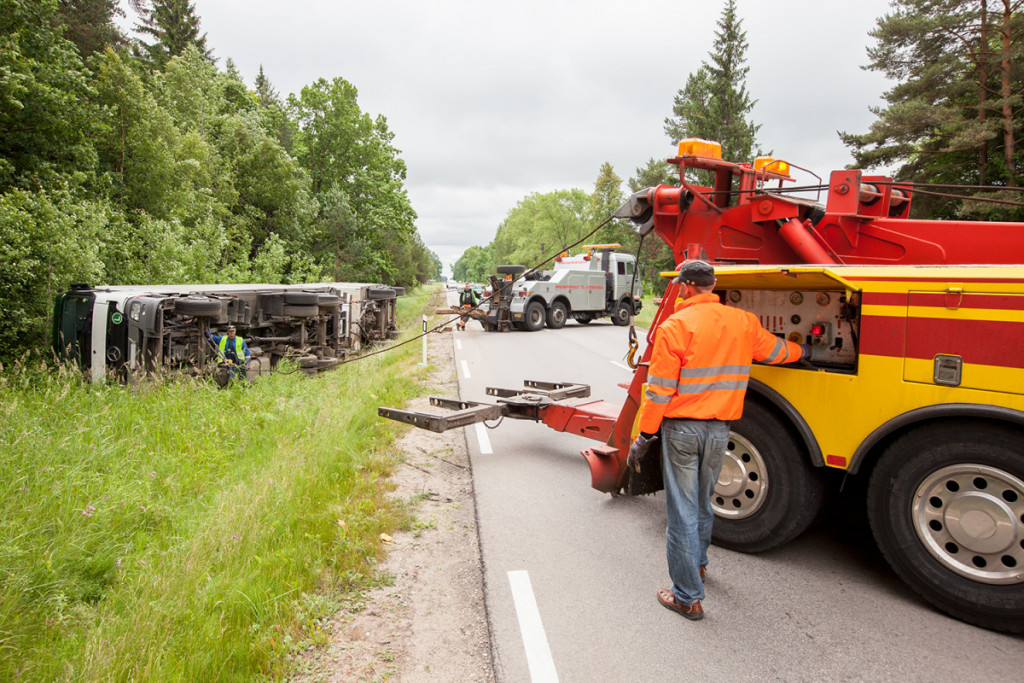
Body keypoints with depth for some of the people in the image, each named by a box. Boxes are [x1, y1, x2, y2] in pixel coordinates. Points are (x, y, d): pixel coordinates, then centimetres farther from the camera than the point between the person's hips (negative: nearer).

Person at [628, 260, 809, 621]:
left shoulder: (675, 326, -13)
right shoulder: (743, 322, 3)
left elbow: (659, 391, -15)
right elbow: (774, 350, 22)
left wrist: (644, 437, -7)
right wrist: (803, 351, 45)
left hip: (682, 428, -5)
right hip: (720, 429, 5)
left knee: (682, 510, 3)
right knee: (703, 503, 25)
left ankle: (688, 597, 11)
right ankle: (698, 563, 46)